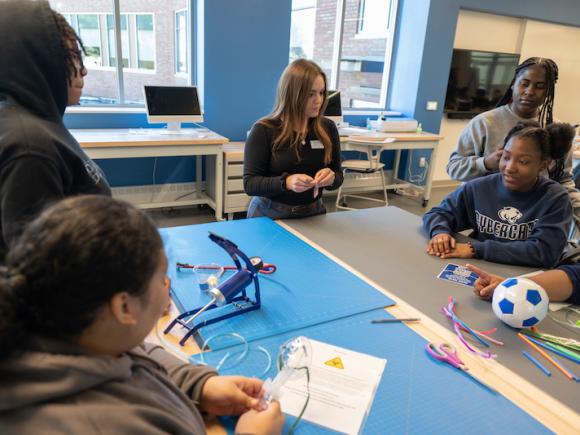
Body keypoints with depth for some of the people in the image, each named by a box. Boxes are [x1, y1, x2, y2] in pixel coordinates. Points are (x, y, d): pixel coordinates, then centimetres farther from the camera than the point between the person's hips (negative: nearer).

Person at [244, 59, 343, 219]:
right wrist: (286, 182, -27)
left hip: (313, 214, 5)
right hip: (270, 215, -4)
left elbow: (338, 176, 9)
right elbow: (250, 183, -11)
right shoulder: (264, 130, -9)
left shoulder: (328, 128, 3)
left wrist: (331, 178, -14)